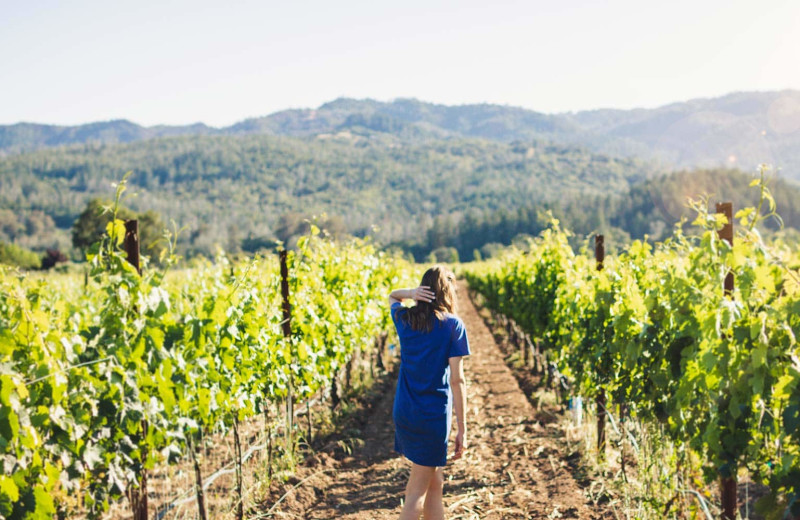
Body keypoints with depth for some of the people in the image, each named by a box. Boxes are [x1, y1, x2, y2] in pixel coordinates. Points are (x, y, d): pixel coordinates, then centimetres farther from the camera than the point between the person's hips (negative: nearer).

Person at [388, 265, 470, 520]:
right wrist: (462, 430, -7)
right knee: (418, 492, 1)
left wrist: (411, 292, 4)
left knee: (435, 484, 17)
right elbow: (457, 379, -12)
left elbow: (392, 296, 27)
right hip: (433, 415, -5)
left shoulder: (404, 319, 4)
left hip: (404, 413, 5)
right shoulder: (453, 325, -9)